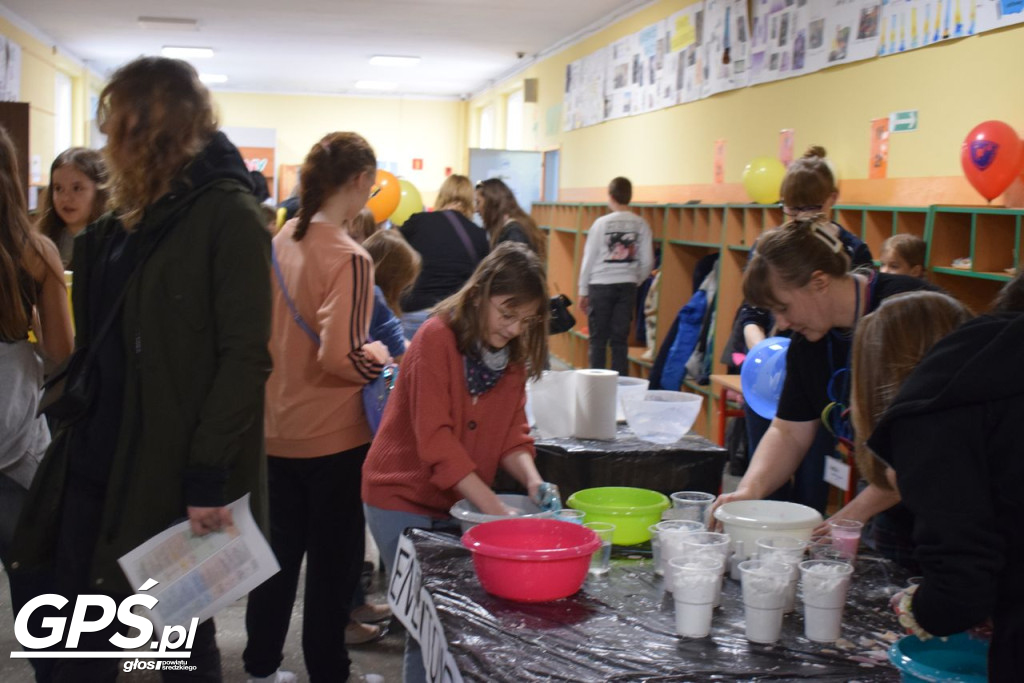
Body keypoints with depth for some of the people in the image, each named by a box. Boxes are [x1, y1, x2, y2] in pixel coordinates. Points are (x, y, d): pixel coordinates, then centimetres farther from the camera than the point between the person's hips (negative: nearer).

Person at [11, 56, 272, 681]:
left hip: (173, 472, -8)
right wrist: (75, 436, 12)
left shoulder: (229, 214, -11)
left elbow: (245, 356, -17)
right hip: (96, 461, 8)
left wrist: (210, 476, -22)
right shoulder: (127, 222, 15)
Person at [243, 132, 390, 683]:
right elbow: (340, 356, -26)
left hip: (277, 428, 7)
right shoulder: (349, 258, -20)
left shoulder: (282, 240, 1)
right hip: (331, 435, -7)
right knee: (335, 560, 9)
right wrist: (378, 359, -8)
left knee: (279, 550, 19)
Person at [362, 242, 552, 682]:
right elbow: (436, 441, -25)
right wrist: (496, 510, -28)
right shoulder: (437, 338, -19)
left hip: (460, 503, 6)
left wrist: (531, 479, -21)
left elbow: (512, 434, 1)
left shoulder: (512, 354, 1)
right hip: (404, 500, -6)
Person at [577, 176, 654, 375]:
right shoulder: (640, 224, 0)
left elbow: (589, 259, -3)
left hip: (601, 286, -2)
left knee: (598, 339, 4)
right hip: (627, 286, 2)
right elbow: (648, 262, 2)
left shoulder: (601, 223, -7)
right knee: (620, 340, 6)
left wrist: (583, 291, 6)